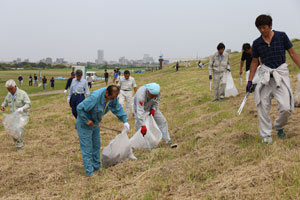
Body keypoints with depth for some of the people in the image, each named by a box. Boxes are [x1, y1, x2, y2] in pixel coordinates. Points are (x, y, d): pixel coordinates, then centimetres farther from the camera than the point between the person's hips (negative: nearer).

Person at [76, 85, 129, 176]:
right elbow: (80, 108, -33)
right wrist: (87, 121, -27)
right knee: (87, 148, -2)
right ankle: (89, 172, 6)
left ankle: (96, 167, 32)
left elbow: (117, 108, 1)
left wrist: (125, 121, -9)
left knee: (96, 146, 17)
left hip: (95, 123, 8)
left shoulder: (112, 96, -12)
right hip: (84, 125, -8)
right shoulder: (95, 97, -36)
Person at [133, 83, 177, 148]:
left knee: (162, 121, 0)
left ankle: (168, 142, 5)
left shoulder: (156, 91, -26)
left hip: (151, 108, 5)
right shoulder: (141, 94, -42)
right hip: (139, 107, -5)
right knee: (140, 127, -16)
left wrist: (154, 109, -15)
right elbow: (140, 111, -45)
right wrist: (143, 126, -48)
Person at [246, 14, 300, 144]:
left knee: (286, 107, -12)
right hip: (265, 74, 2)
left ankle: (279, 126, 17)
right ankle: (266, 135, 9)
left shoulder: (281, 36, 0)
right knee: (262, 106, -3)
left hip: (281, 73, -2)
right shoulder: (257, 43, 5)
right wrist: (250, 81, 10)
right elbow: (254, 62, 14)